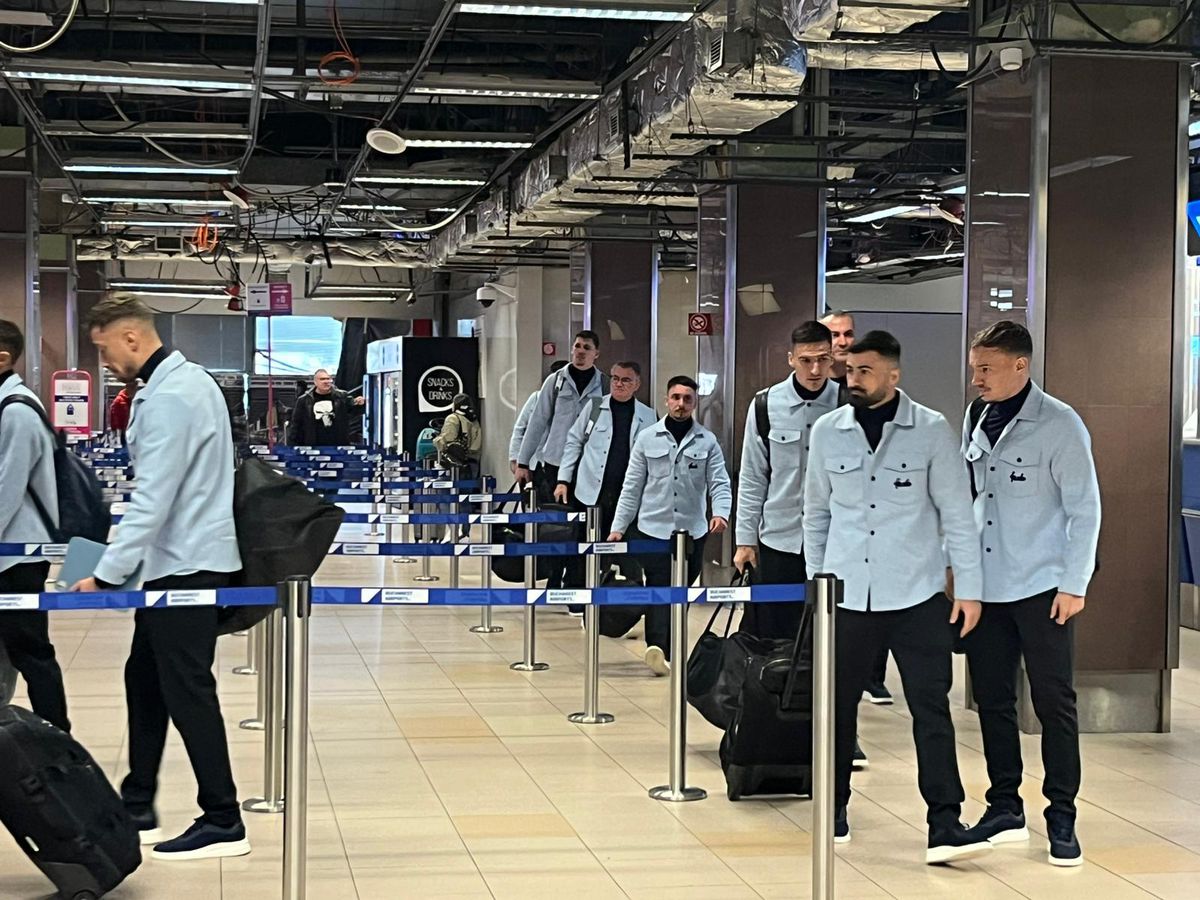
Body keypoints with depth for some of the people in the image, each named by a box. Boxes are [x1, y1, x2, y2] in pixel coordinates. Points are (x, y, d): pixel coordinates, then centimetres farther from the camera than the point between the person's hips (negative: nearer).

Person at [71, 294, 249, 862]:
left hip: (184, 565, -10)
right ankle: (137, 809, 24)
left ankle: (223, 823, 1)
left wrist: (106, 575, -23)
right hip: (186, 557, 10)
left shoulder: (167, 398, -20)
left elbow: (152, 500, -24)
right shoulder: (190, 379, 12)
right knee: (144, 679, 16)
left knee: (187, 689, -5)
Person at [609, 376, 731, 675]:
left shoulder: (707, 441, 3)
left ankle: (666, 651, 22)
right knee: (659, 590, -11)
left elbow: (719, 483, -2)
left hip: (692, 530, 1)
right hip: (654, 529, -1)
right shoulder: (647, 438, 3)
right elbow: (632, 487, 6)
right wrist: (618, 527, 2)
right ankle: (658, 649, -21)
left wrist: (720, 513, -22)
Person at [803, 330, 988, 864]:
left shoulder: (932, 431, -3)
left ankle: (944, 828, -3)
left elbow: (957, 513, -1)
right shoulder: (827, 432, 5)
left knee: (932, 709, -5)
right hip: (847, 595, 3)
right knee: (838, 706, 10)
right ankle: (834, 812, 26)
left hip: (917, 596, -2)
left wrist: (968, 587, -4)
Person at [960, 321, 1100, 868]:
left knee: (1054, 702, 2)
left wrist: (1073, 585, -12)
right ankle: (1005, 808, 20)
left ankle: (1061, 817, 12)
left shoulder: (1059, 424, -11)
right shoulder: (977, 418, 6)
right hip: (986, 587, 6)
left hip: (1042, 589, -5)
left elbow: (1084, 508, -9)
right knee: (992, 700, 9)